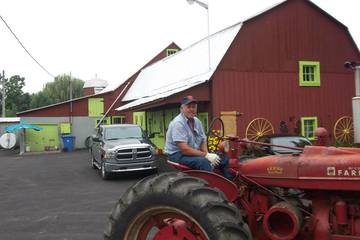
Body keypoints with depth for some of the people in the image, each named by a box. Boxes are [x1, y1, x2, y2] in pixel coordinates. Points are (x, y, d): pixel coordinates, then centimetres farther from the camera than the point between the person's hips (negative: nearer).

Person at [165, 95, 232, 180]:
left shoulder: (197, 121, 7)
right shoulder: (178, 123, -19)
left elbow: (203, 142, 10)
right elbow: (184, 149, -25)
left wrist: (207, 154, -12)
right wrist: (206, 155, -22)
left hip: (194, 153, 9)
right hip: (178, 155, -8)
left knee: (224, 159, -1)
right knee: (204, 162, -34)